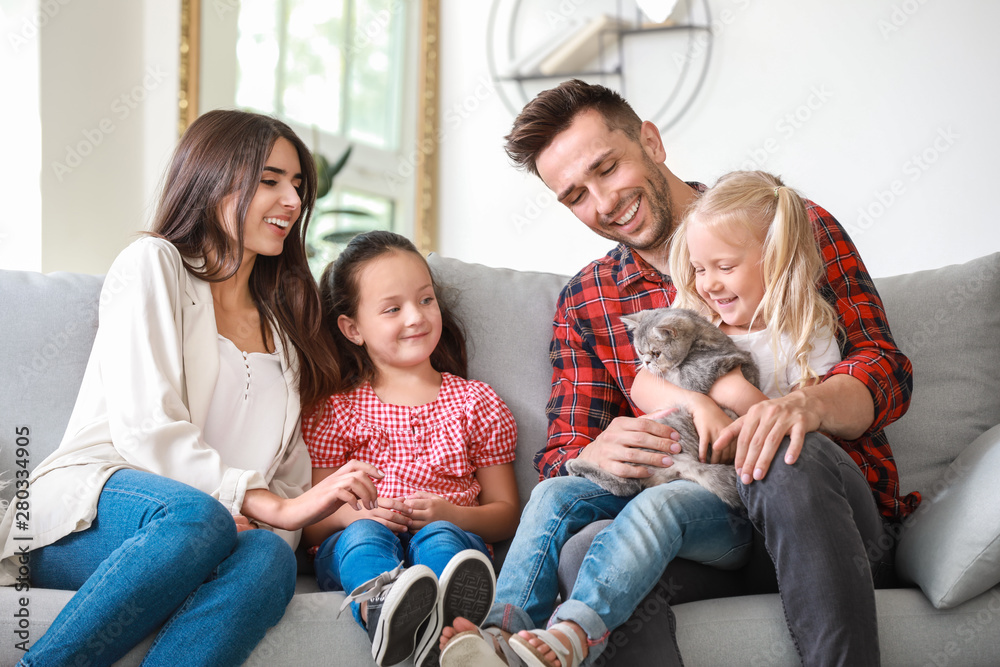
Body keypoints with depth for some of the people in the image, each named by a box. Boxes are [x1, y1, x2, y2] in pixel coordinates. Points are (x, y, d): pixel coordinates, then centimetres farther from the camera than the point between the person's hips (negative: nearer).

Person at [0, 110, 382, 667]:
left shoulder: (282, 325, 26)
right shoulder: (155, 263, 7)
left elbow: (290, 476, 18)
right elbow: (146, 428, -8)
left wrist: (264, 522, -8)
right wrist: (275, 507, -17)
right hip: (85, 519, -4)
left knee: (268, 556, -33)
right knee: (198, 517, -39)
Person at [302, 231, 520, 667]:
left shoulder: (476, 403, 17)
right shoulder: (336, 410, 15)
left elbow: (506, 512, 14)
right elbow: (311, 522, 9)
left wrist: (450, 514, -8)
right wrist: (356, 512, -15)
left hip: (452, 536, 0)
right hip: (351, 549, 0)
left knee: (438, 538, -34)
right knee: (364, 533, -33)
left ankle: (449, 628, -67)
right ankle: (381, 606, -68)